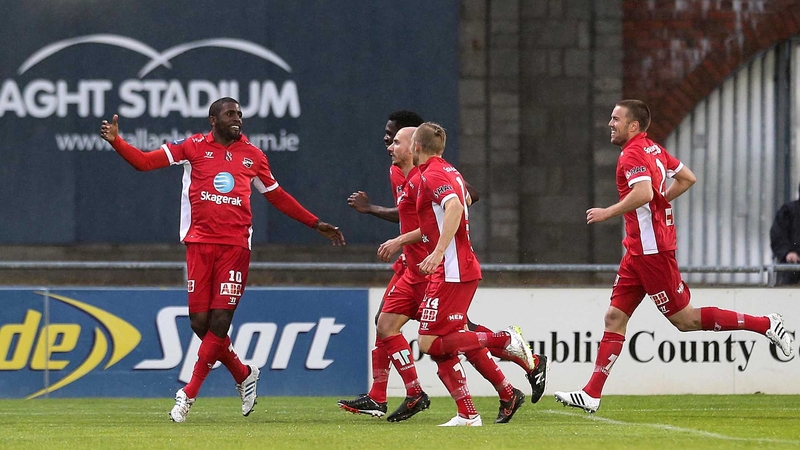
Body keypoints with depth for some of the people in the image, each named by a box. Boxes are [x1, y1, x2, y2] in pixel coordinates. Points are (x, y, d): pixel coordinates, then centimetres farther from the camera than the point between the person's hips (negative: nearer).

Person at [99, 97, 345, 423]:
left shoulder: (252, 155, 12)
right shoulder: (194, 147, 7)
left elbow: (278, 197, 24)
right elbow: (144, 162, 3)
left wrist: (316, 224, 23)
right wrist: (116, 142, -13)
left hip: (235, 246, 0)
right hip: (199, 245, 0)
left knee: (219, 322, -9)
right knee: (200, 322, -3)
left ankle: (189, 393, 2)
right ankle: (243, 375, 22)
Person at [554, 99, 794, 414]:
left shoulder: (633, 154, -15)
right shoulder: (653, 149, 14)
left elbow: (643, 193, -31)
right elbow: (687, 178, 22)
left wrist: (607, 213, -21)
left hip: (652, 250, -10)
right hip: (639, 249, 10)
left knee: (684, 320, -5)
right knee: (615, 318, 5)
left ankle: (765, 324, -1)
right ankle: (591, 394, 2)